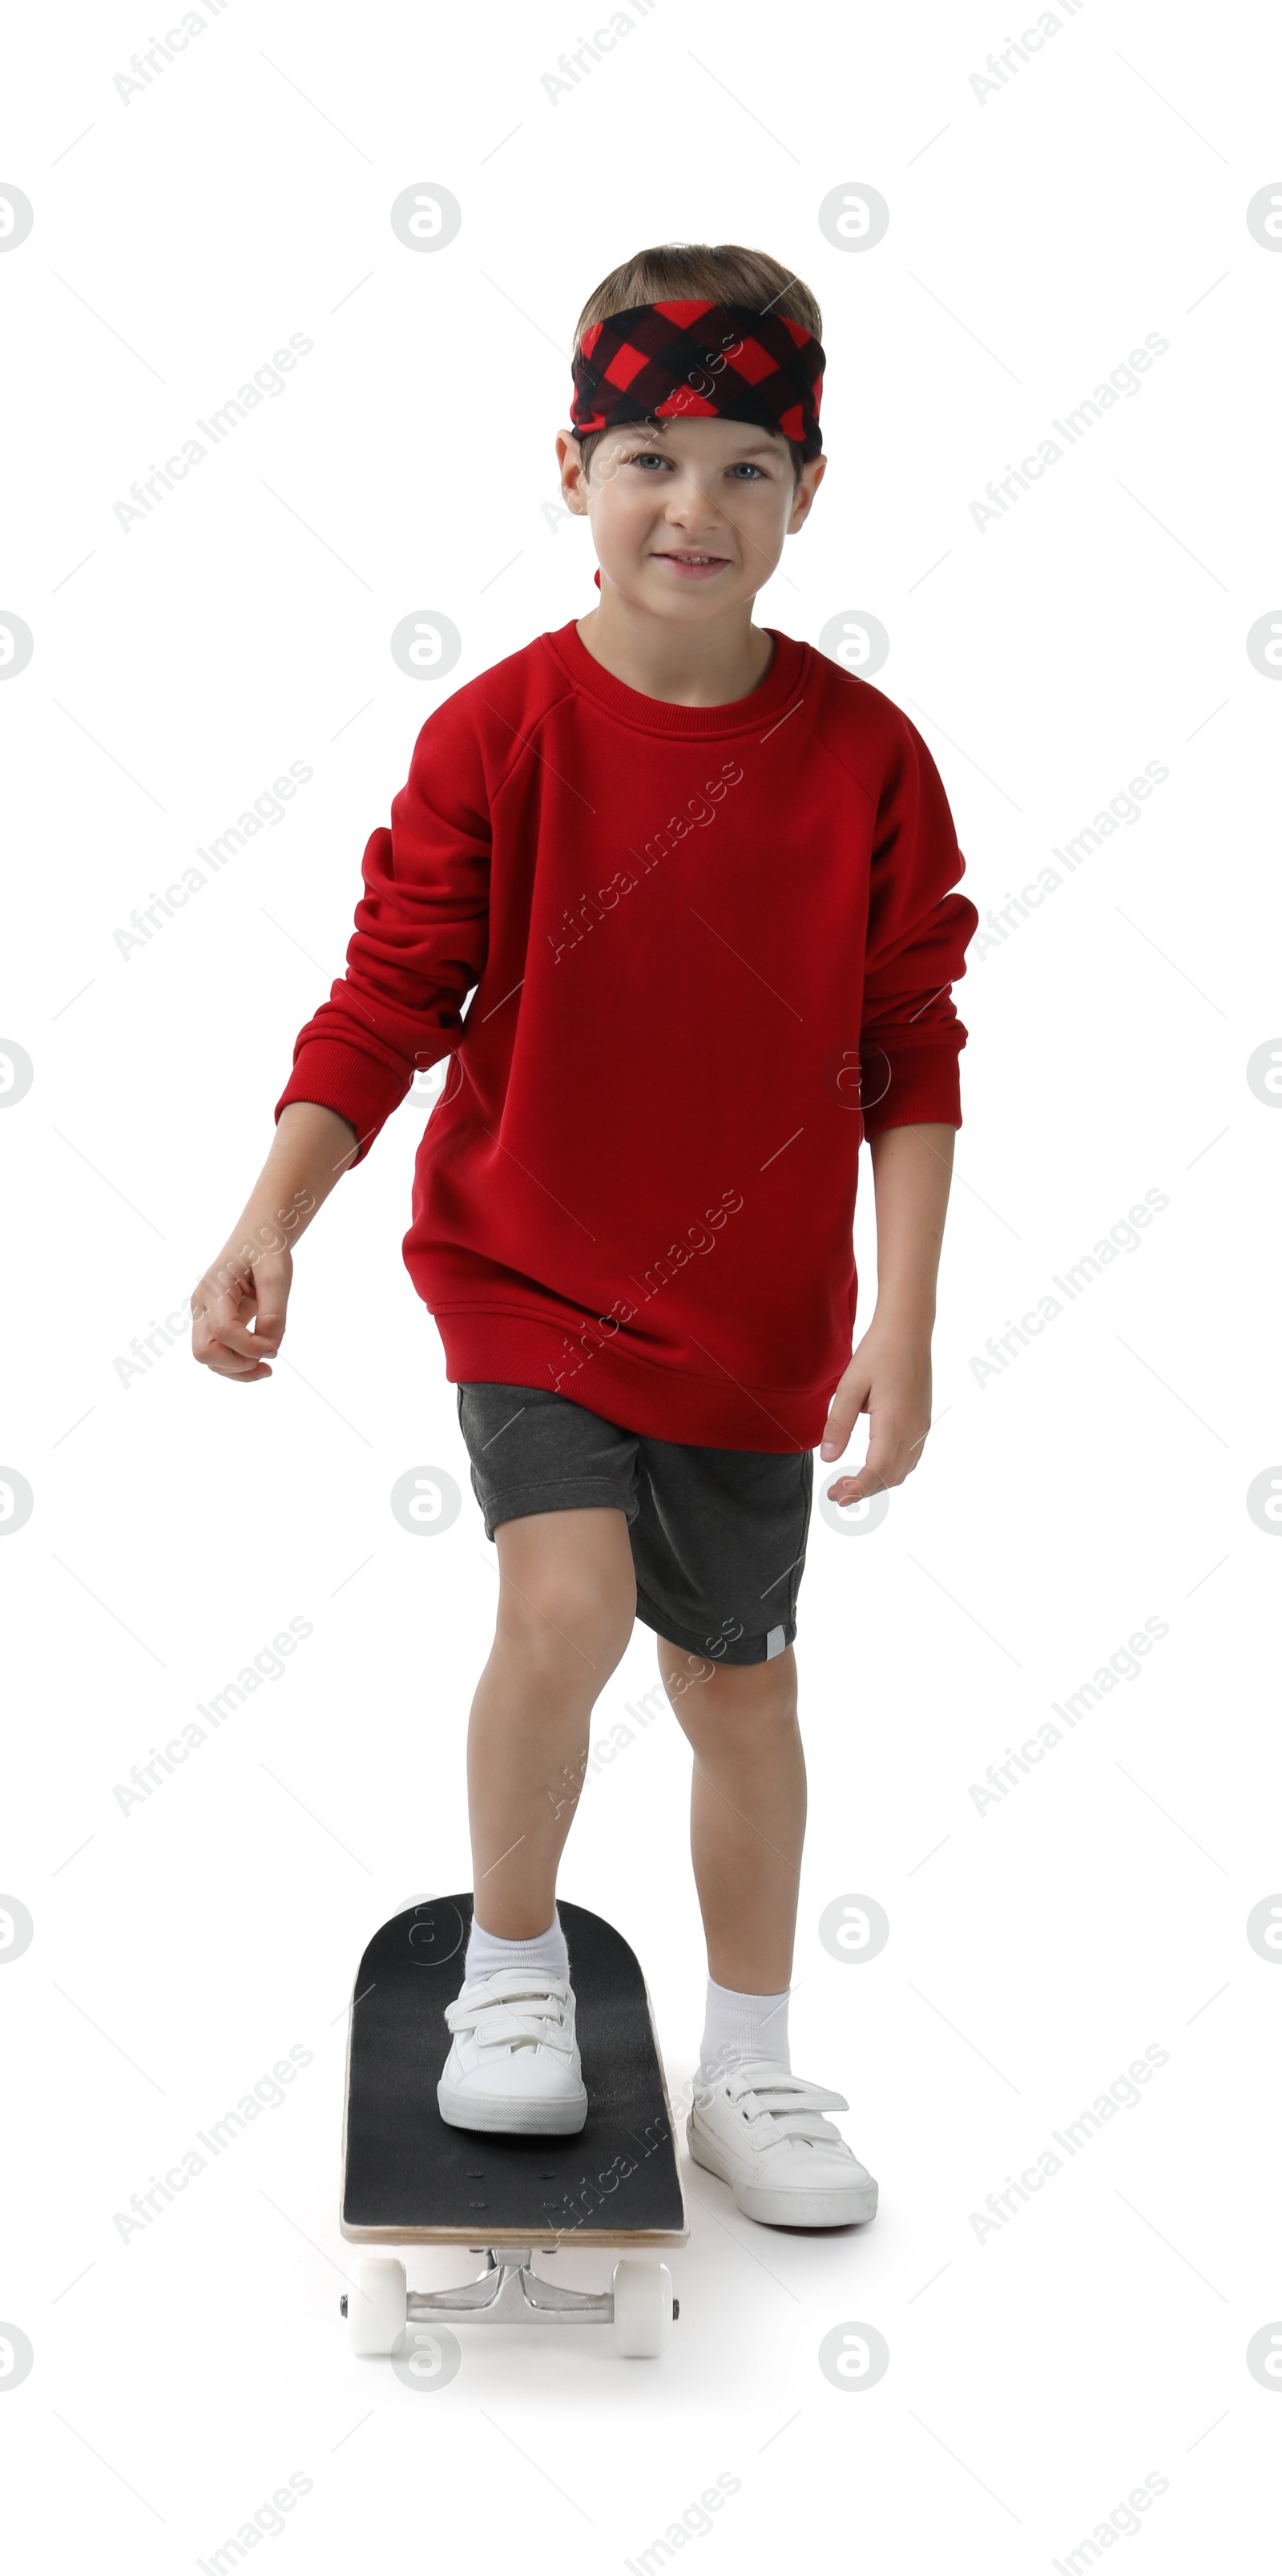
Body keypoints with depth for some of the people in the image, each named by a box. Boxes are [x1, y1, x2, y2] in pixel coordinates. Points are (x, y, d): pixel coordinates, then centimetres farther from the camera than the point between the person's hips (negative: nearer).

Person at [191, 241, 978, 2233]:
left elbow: (910, 1050, -4)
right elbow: (389, 999, -8)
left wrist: (904, 1323, -10)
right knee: (567, 1606, -22)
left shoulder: (864, 754, -7)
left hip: (755, 1309, 2)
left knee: (740, 1685, 13)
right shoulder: (496, 733, -10)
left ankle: (750, 2072, 34)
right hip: (529, 1266, -1)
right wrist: (271, 1219, -22)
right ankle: (511, 1968, 9)